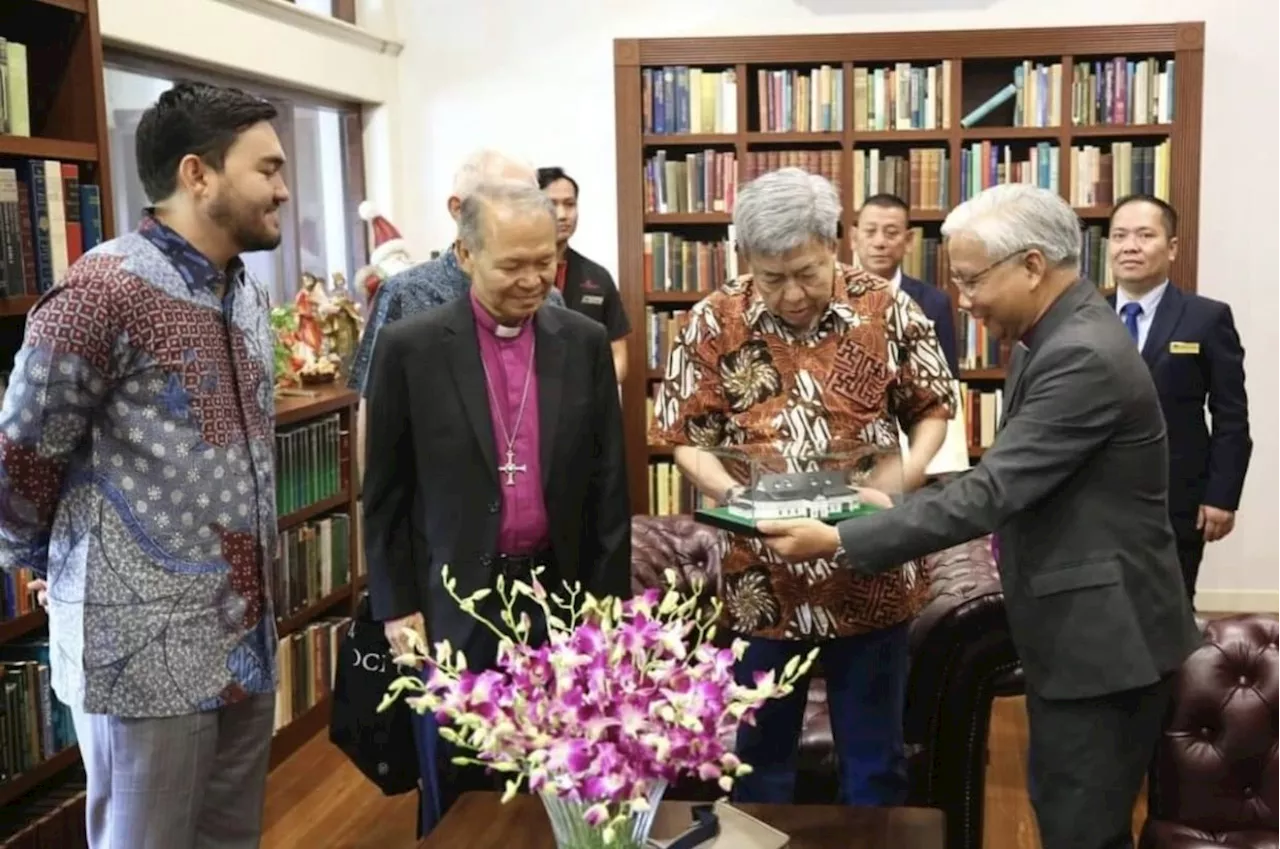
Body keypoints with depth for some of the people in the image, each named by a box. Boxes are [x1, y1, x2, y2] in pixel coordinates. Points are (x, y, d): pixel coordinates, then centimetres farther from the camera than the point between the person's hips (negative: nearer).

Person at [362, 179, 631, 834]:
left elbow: (607, 481, 5)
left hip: (560, 594, 2)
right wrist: (396, 604, -2)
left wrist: (609, 597, 4)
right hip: (456, 601, -2)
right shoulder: (410, 347, -7)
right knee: (457, 796, 11)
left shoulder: (585, 343, 1)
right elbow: (385, 489, -1)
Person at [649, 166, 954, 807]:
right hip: (761, 582, 0)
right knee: (759, 755, 16)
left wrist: (906, 474, -12)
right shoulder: (713, 324, -6)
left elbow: (932, 409, 6)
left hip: (871, 575, 0)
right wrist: (732, 493, -18)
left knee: (874, 759, 15)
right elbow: (687, 439, 0)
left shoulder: (888, 310, -5)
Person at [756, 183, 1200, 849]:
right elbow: (1009, 483, 15)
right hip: (1070, 627, 10)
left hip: (1103, 635, -10)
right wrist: (900, 506, 5)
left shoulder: (1084, 355, -24)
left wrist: (840, 542, -24)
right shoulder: (1055, 337, 8)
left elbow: (992, 493, -28)